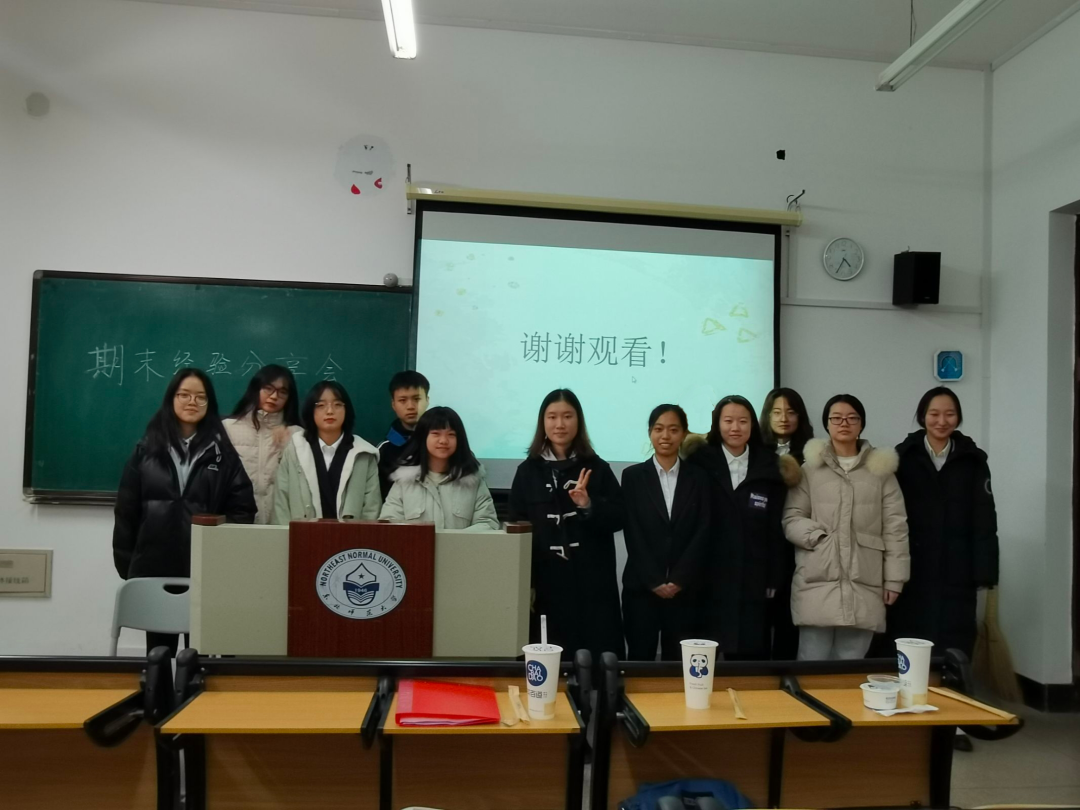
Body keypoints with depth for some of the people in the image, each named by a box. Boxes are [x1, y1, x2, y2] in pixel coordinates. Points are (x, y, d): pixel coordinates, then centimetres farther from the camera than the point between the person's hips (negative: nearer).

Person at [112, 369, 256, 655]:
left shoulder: (222, 452, 5)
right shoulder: (147, 449, 8)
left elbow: (242, 507, 0)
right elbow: (126, 510, 6)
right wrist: (126, 562, 1)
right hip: (155, 565, 1)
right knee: (159, 648, 10)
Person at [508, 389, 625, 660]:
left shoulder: (597, 468, 5)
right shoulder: (527, 471, 6)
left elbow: (619, 518, 3)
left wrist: (589, 505, -17)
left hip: (592, 585, 0)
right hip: (545, 584, 0)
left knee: (596, 660, -1)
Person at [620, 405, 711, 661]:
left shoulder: (699, 478, 7)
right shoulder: (633, 476, 4)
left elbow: (704, 533, 0)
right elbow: (633, 534, -2)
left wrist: (679, 580, -9)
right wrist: (654, 581, -9)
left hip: (685, 589, 1)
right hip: (642, 587, 0)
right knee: (640, 659, 3)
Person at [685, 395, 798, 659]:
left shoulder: (769, 467, 7)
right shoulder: (701, 462, 1)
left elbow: (775, 529, 6)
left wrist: (773, 580, 3)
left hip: (753, 580, 2)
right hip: (710, 578, -1)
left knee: (751, 657, 4)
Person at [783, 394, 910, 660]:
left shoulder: (881, 469, 9)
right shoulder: (810, 469, 6)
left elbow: (895, 526, 7)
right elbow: (791, 519, 6)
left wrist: (894, 579, 3)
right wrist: (818, 536, -12)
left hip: (864, 586, 1)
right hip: (817, 583, -1)